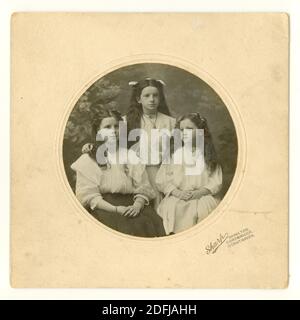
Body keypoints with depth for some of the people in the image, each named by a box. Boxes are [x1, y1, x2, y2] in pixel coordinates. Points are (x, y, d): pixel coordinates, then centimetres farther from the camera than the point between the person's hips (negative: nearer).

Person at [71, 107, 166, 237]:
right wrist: (115, 209, -15)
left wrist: (137, 205, -12)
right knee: (122, 226, -33)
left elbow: (143, 188, 9)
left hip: (131, 205, 3)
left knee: (152, 221, -28)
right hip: (103, 207, -2)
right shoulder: (87, 160, 10)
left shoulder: (130, 156, 19)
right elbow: (89, 195, -1)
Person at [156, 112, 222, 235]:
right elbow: (161, 181, 6)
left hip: (202, 196, 0)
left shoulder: (208, 156, 13)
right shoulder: (173, 154, 13)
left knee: (204, 207, -31)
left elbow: (216, 182, 5)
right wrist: (178, 192, -11)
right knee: (173, 207, -31)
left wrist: (198, 193, -12)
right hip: (176, 197, 0)